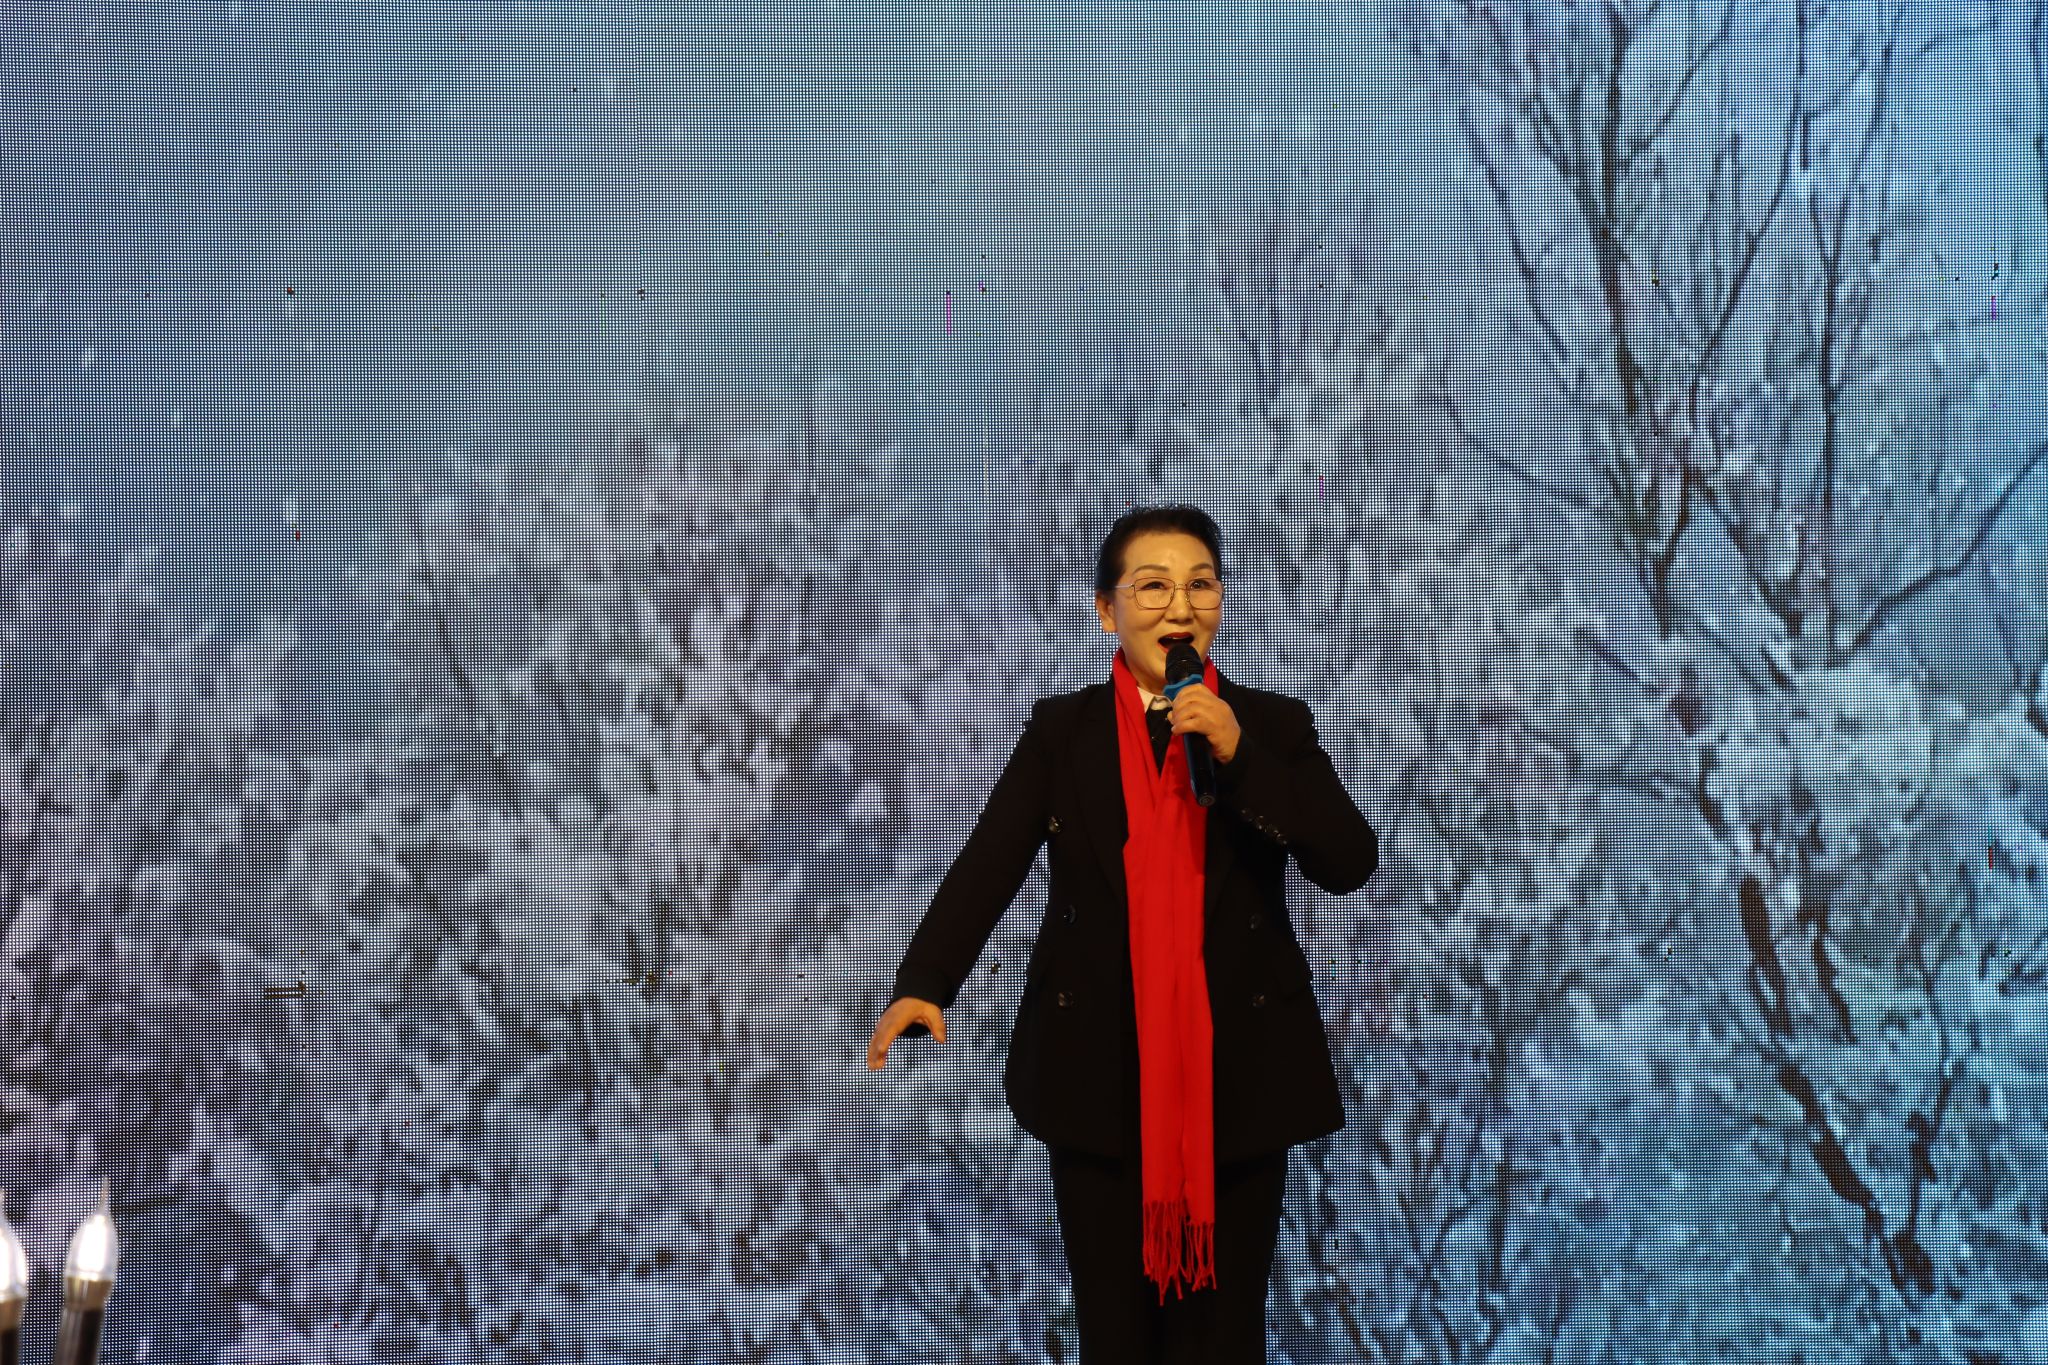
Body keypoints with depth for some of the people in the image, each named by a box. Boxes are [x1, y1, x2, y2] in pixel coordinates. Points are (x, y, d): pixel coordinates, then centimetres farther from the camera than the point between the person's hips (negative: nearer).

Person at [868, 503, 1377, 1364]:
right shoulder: (1061, 729, 2)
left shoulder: (1274, 725, 2)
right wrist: (923, 984, -24)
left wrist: (1238, 755, -19)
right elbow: (988, 865, -8)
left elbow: (1349, 865, -9)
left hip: (1239, 1073, 0)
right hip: (1099, 1072, 0)